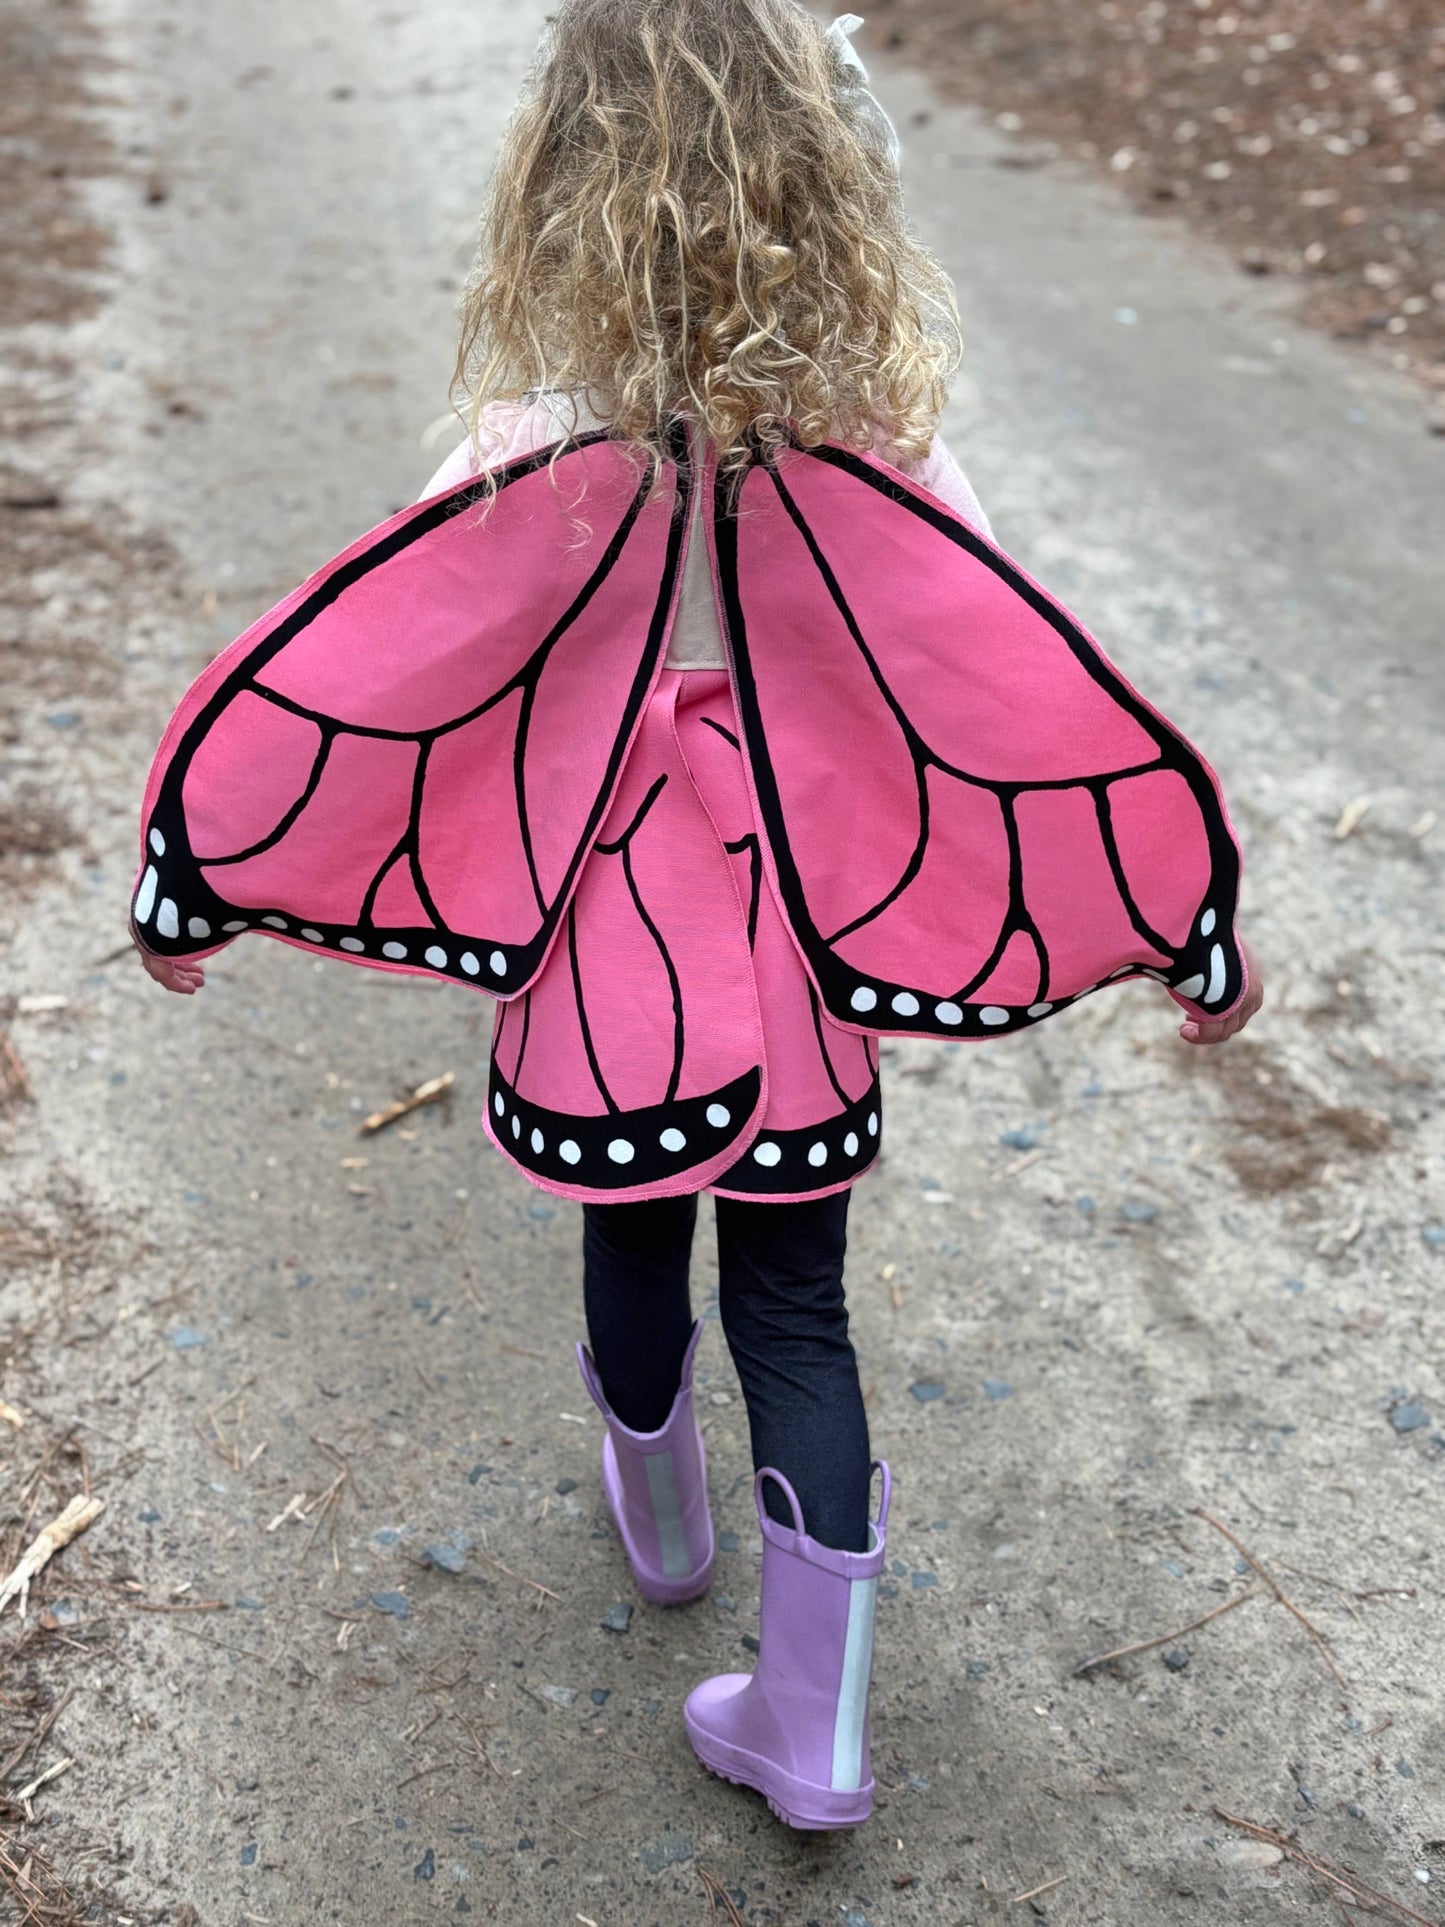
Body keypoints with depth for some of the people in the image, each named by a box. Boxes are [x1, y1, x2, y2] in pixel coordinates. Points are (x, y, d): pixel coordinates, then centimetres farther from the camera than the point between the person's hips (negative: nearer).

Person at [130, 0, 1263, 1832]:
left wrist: (188, 885, -1)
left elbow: (339, 689, -16)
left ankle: (663, 1523, 54)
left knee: (633, 1254, 25)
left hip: (609, 959, -1)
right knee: (795, 1306, 16)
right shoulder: (867, 450, -16)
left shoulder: (538, 460, -20)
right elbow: (1040, 702, -13)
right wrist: (1197, 932, -2)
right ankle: (810, 1726, 26)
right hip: (802, 965, 1)